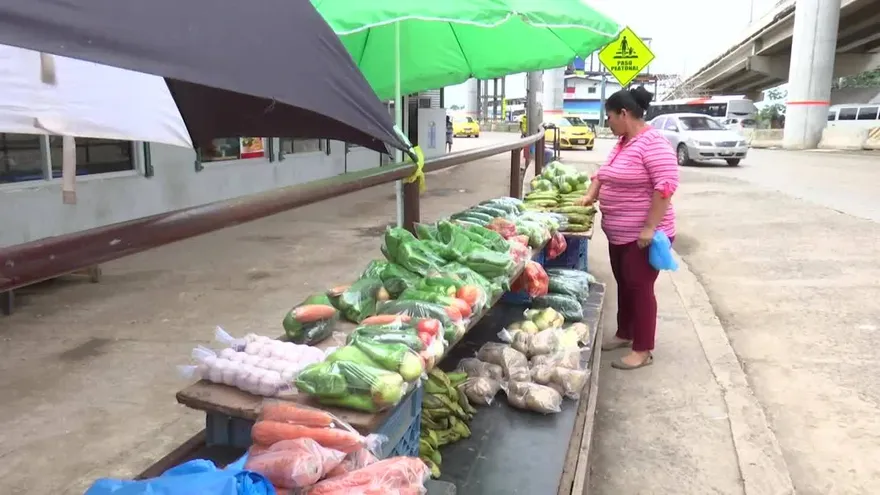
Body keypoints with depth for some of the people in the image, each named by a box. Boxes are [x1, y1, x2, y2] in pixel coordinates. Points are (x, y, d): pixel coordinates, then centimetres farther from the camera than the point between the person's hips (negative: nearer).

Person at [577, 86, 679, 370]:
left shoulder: (653, 143, -19)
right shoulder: (622, 142, 11)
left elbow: (665, 186, -25)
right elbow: (604, 174, 22)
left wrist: (650, 227, -27)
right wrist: (590, 196, 7)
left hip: (643, 235, -9)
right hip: (619, 233, 9)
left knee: (640, 288, -1)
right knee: (624, 285, 18)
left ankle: (643, 350, 10)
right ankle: (625, 334, 34)